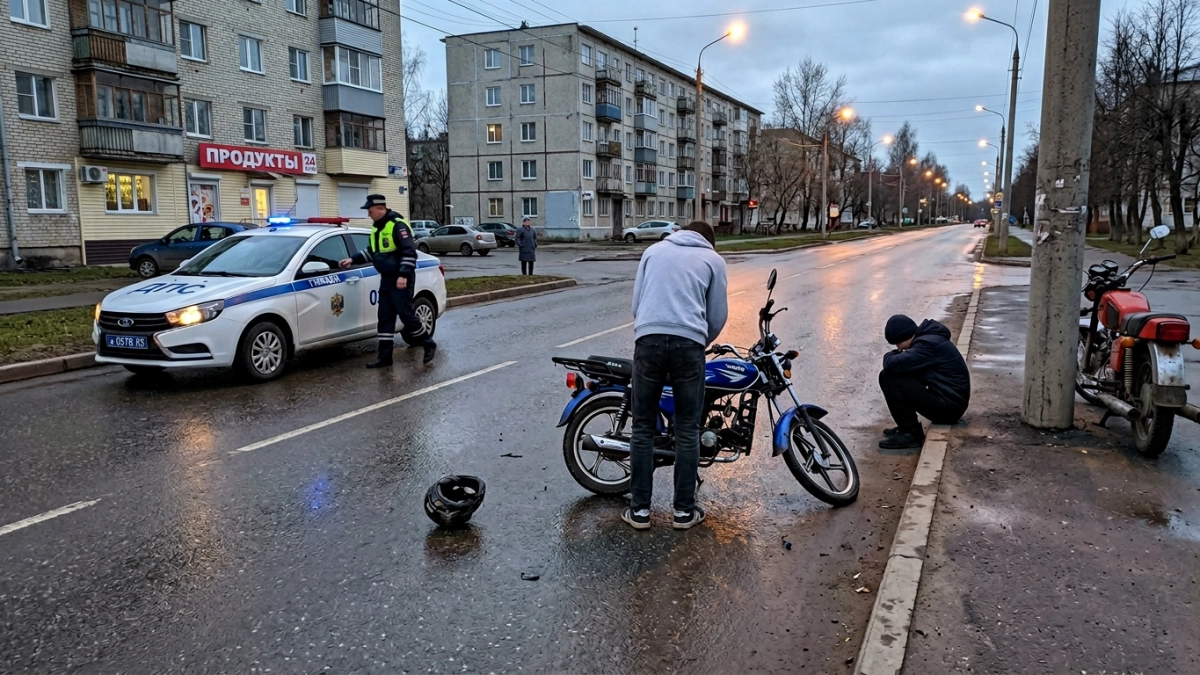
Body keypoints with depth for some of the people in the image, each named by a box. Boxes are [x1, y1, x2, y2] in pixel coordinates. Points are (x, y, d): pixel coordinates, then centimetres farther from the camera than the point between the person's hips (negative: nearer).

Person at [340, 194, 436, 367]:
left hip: (400, 279, -9)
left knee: (406, 315, -6)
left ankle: (428, 344, 13)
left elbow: (409, 252, -22)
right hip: (386, 279, 9)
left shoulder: (397, 225, -16)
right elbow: (372, 251, 25)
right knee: (385, 318, 7)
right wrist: (353, 259, 14)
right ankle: (385, 357, 11)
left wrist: (404, 275, -28)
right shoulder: (377, 228, 13)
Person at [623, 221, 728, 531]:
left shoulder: (654, 250, 23)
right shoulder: (713, 259, 17)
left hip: (648, 340, 1)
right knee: (687, 430, 8)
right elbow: (717, 315, 15)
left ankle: (639, 508, 12)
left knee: (643, 428, 8)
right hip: (688, 343, -1)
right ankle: (684, 509, 15)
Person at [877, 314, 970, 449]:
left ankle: (911, 434, -9)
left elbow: (892, 365, -26)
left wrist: (890, 355, -4)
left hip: (948, 406, -10)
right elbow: (904, 365, 18)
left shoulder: (927, 344, -20)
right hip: (950, 402, 10)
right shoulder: (927, 338, 11)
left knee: (888, 378, -15)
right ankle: (908, 427, 16)